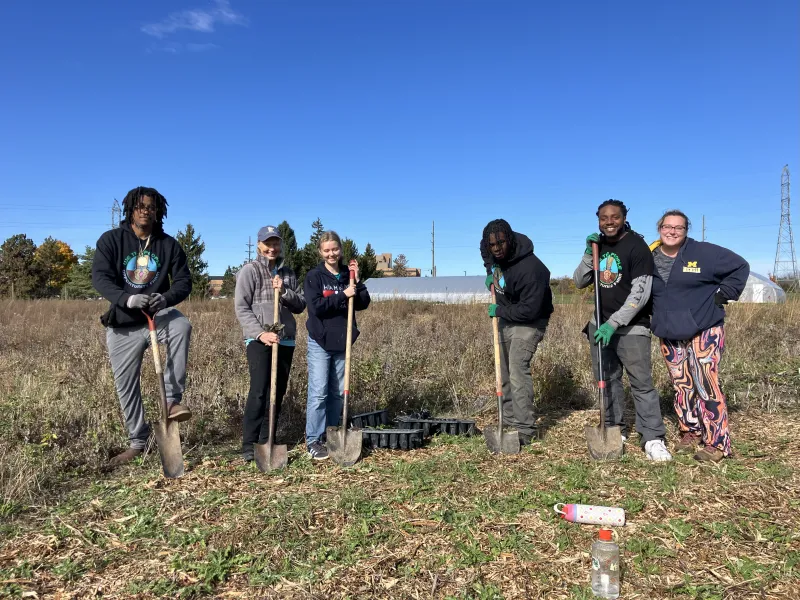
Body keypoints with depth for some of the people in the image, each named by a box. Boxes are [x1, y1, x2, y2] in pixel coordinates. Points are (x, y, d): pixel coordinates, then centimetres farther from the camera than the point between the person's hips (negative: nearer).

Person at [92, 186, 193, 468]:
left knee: (182, 325, -35)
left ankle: (172, 399, -29)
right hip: (122, 323, 1)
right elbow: (99, 277, -14)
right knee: (126, 384, 6)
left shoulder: (169, 244, 0)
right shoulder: (111, 239, -4)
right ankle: (138, 442, 23)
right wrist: (126, 299, -33)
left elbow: (184, 281, -4)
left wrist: (166, 298, -26)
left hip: (158, 315, 0)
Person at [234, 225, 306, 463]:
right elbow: (241, 308, -6)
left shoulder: (288, 273, 15)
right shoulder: (249, 271, 1)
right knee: (259, 390, -13)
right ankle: (249, 445, -7)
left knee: (278, 392, 6)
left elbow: (301, 305, 11)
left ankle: (267, 442, 16)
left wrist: (284, 291, -8)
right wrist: (261, 333, -16)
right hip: (259, 340, -5)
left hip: (285, 340, 5)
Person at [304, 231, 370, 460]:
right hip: (320, 342, -5)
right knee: (318, 393, -5)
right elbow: (316, 306, -17)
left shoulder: (348, 274, 7)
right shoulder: (314, 276, -5)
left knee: (338, 392, 10)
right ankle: (313, 441, 3)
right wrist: (343, 295, -19)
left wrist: (357, 281, -10)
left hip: (342, 342, 5)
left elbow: (363, 304, 2)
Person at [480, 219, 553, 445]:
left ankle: (525, 430, -15)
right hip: (504, 319, 9)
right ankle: (509, 422, 24)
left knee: (518, 369, -21)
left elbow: (529, 310, -32)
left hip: (528, 322, -8)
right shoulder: (490, 253, -8)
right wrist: (490, 275, -2)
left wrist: (499, 311, -22)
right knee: (503, 371, 12)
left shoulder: (530, 269, -33)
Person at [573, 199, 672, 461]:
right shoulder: (598, 246, 7)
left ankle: (653, 439, -3)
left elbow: (640, 294, -19)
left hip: (631, 327, -6)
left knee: (642, 382, -7)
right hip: (601, 324, 6)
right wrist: (589, 255, -7)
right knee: (607, 379, 9)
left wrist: (614, 323, -23)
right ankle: (615, 429, 20)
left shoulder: (637, 247, -13)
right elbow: (579, 283, 7)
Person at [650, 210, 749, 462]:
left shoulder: (703, 252, -7)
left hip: (704, 330, -4)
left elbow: (740, 267, -1)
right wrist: (655, 314, 9)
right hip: (669, 335, 4)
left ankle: (717, 443, -2)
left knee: (706, 385, -9)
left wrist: (722, 295, -7)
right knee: (682, 386, 10)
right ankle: (690, 432, 24)